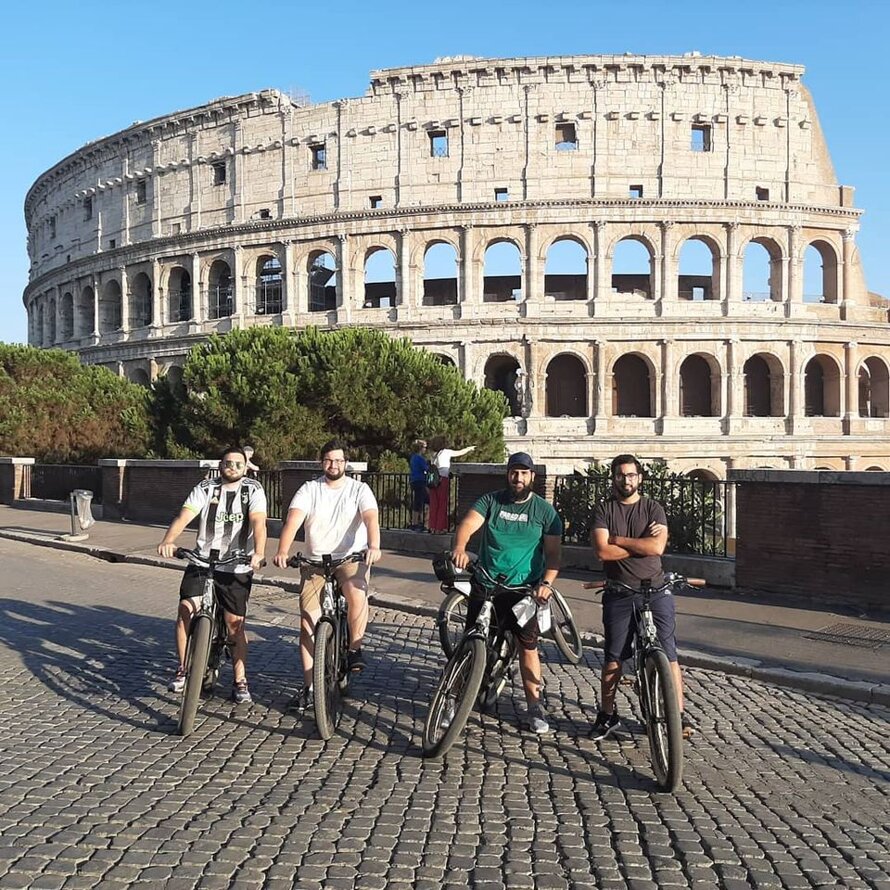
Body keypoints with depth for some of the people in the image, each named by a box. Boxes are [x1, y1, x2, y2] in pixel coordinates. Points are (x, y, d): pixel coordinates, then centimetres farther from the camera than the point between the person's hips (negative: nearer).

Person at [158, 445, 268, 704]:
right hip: (202, 560, 1)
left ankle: (240, 681, 15)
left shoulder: (253, 490, -2)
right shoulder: (205, 488, 0)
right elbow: (185, 516, -13)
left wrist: (258, 553, -35)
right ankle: (183, 670, 5)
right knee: (186, 609, -13)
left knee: (235, 624, 1)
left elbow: (258, 522, -18)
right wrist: (168, 540, -32)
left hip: (237, 567, -1)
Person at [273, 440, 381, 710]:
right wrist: (282, 551, -32)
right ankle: (308, 686, 9)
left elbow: (371, 518, -18)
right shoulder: (309, 489, 0)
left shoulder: (359, 489, -1)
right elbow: (293, 519, -15)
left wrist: (374, 546, -39)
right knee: (308, 622, -2)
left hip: (352, 557, -2)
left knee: (356, 593, -34)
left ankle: (355, 648, -11)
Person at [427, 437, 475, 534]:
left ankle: (433, 527, 10)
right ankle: (440, 528, 0)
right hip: (443, 479, -6)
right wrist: (470, 448, 24)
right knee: (442, 504, 0)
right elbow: (460, 453, 8)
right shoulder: (446, 452, -1)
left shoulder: (434, 455, 15)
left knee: (434, 504, 8)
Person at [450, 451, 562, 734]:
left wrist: (546, 582, -17)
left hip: (523, 588, -1)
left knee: (528, 646, 0)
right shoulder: (490, 501, 2)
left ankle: (535, 707, 12)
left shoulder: (545, 511, 2)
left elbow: (553, 552, 0)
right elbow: (468, 524, -14)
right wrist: (459, 547, -36)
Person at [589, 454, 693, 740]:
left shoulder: (653, 508, 2)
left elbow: (657, 547, -13)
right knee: (613, 658, 4)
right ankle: (607, 714, 18)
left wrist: (618, 539, -11)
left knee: (668, 655, -1)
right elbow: (603, 551, -13)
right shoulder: (603, 510, 1)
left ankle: (680, 714, 8)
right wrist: (642, 542, -10)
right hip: (619, 594, 0)